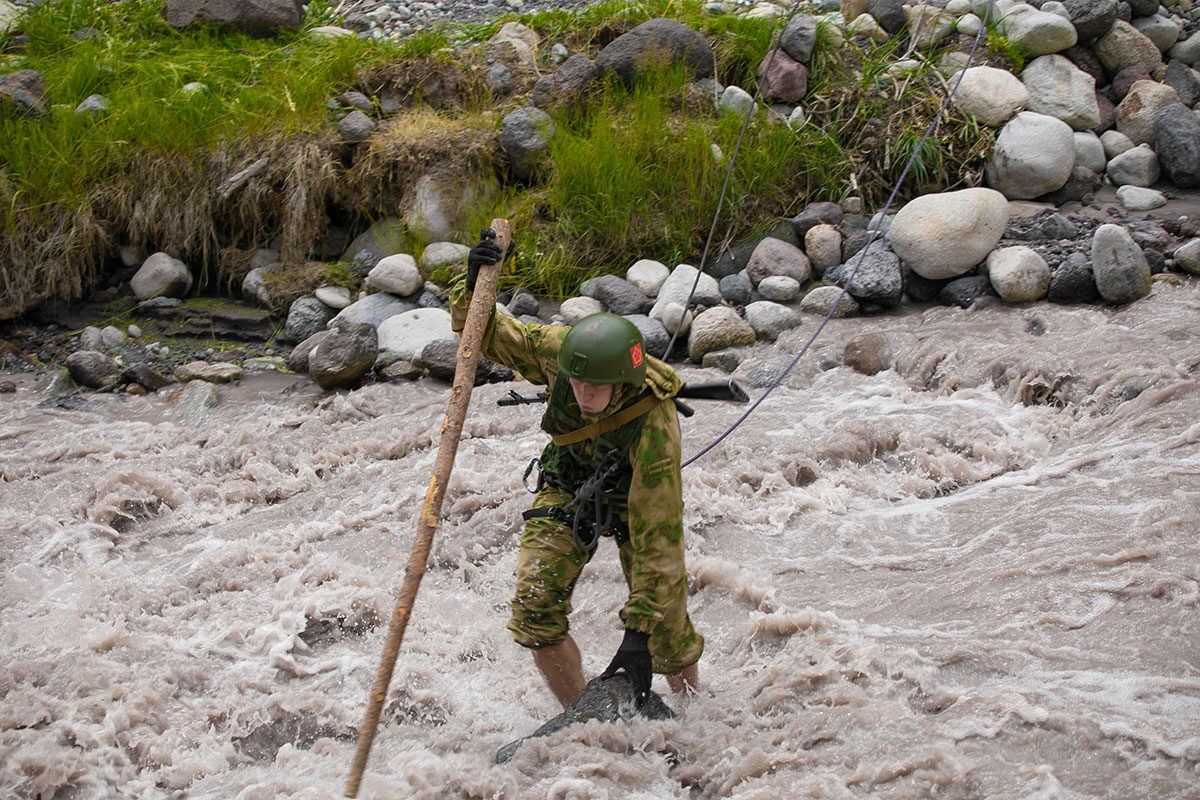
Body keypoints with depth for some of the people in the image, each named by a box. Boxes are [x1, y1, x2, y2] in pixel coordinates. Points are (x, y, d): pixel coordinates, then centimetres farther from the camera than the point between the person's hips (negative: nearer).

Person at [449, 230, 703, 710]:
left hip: (634, 498, -3)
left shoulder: (655, 428, -40)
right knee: (536, 612, -12)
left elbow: (656, 538, -37)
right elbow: (486, 333, -13)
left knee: (666, 630, -6)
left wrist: (639, 633, -38)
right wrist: (472, 290, -37)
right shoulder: (557, 350, -30)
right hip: (569, 485, 3)